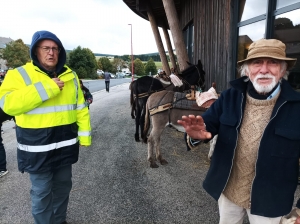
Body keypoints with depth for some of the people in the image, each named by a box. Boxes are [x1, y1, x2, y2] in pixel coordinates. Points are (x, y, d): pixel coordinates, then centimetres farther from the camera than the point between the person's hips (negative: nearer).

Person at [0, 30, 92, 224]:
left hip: (65, 145, 5)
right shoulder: (19, 75, -7)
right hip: (38, 148, -4)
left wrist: (84, 135, 4)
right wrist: (45, 88, -27)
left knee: (63, 186, 19)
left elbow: (80, 108, 8)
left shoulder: (70, 76, 6)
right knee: (42, 191, 7)